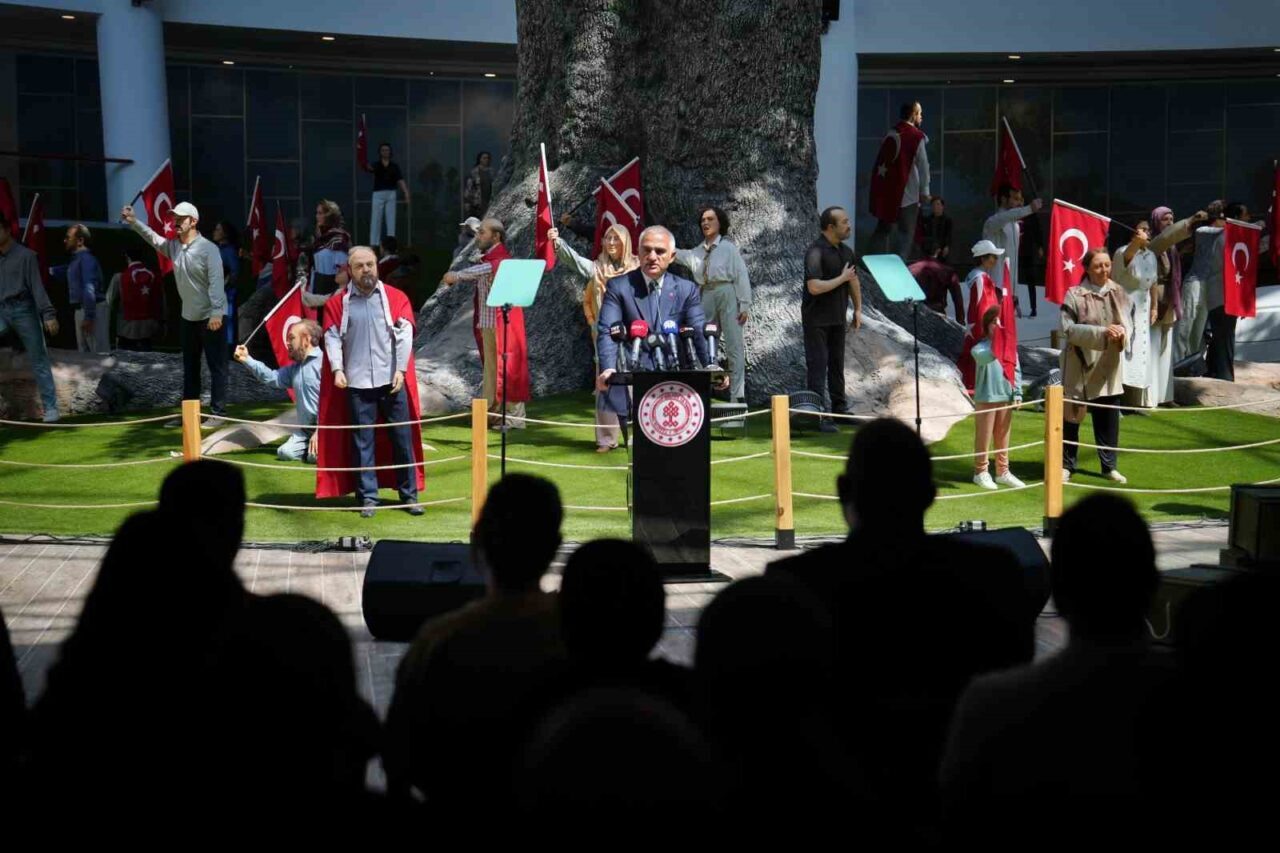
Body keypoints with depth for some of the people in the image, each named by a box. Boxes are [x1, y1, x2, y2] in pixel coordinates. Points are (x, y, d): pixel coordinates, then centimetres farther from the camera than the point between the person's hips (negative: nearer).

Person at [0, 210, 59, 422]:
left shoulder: (25, 255, -3)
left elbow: (37, 286, -8)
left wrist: (48, 314, -17)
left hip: (23, 309, -4)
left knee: (38, 361, -2)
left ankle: (50, 407, -1)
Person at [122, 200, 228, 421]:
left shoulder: (208, 248, -16)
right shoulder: (173, 246, 6)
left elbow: (216, 282, -20)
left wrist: (216, 313, -25)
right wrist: (134, 222, -8)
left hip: (210, 316, -8)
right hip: (188, 316, 8)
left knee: (216, 366, -3)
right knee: (189, 367, 14)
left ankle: (218, 412, 0)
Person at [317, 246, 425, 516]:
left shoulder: (396, 298, 5)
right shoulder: (338, 302, 5)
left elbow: (404, 334, -1)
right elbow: (332, 337, 0)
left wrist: (401, 369, -11)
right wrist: (337, 369, -13)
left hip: (392, 379, 0)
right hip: (357, 382, 0)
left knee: (402, 438, 4)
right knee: (362, 441, 2)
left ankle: (409, 494, 12)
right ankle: (367, 497, 8)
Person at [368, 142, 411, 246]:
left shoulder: (395, 166, 6)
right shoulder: (377, 165, 2)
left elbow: (400, 180, -2)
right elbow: (370, 168, -22)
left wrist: (406, 193, -14)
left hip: (391, 194, 1)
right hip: (378, 194, -1)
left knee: (391, 219, 4)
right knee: (375, 220, -2)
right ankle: (374, 244, 1)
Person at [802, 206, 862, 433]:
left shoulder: (846, 251, 7)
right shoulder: (815, 251, -19)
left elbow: (854, 281, 21)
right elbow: (814, 287, -28)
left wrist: (858, 309, 16)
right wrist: (842, 278, -18)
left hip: (837, 318, 8)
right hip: (816, 319, -8)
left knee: (837, 364, 15)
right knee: (817, 365, -6)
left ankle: (839, 408, 24)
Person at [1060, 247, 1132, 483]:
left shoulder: (1118, 293, 4)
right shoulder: (1075, 295, -9)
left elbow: (1128, 325, 3)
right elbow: (1068, 328, -15)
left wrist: (1122, 333, -21)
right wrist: (1102, 333, -23)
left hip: (1109, 367, 3)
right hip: (1080, 365, -3)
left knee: (1108, 417, 7)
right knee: (1072, 414, 6)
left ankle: (1109, 465, 20)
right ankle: (1066, 465, 18)